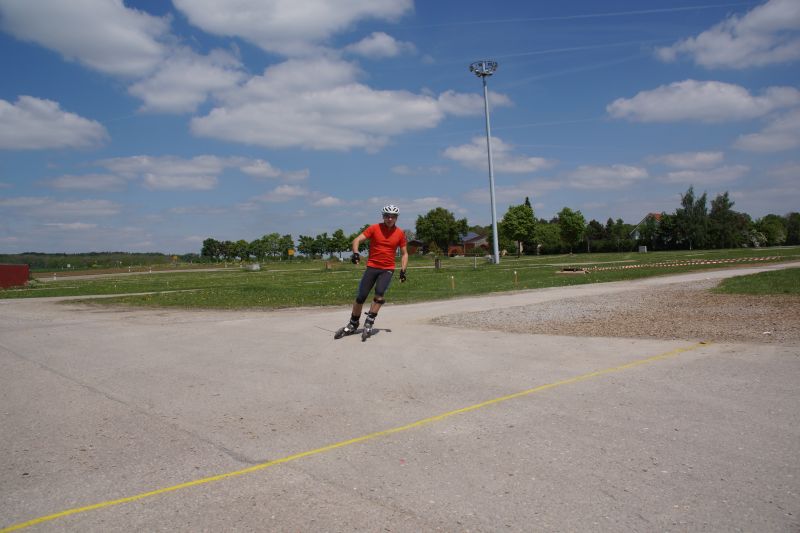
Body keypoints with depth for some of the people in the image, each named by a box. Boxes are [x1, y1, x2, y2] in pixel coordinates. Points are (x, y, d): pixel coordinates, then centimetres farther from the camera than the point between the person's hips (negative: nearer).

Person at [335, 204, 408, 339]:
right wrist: (355, 253, -27)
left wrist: (403, 270, -1)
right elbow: (357, 240, -8)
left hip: (388, 269, 0)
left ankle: (369, 323, -10)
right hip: (372, 267, 0)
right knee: (361, 296, -2)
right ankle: (352, 325, 16)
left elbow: (404, 253, 10)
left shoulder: (400, 233, 1)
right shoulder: (374, 228, -4)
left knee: (379, 293, -23)